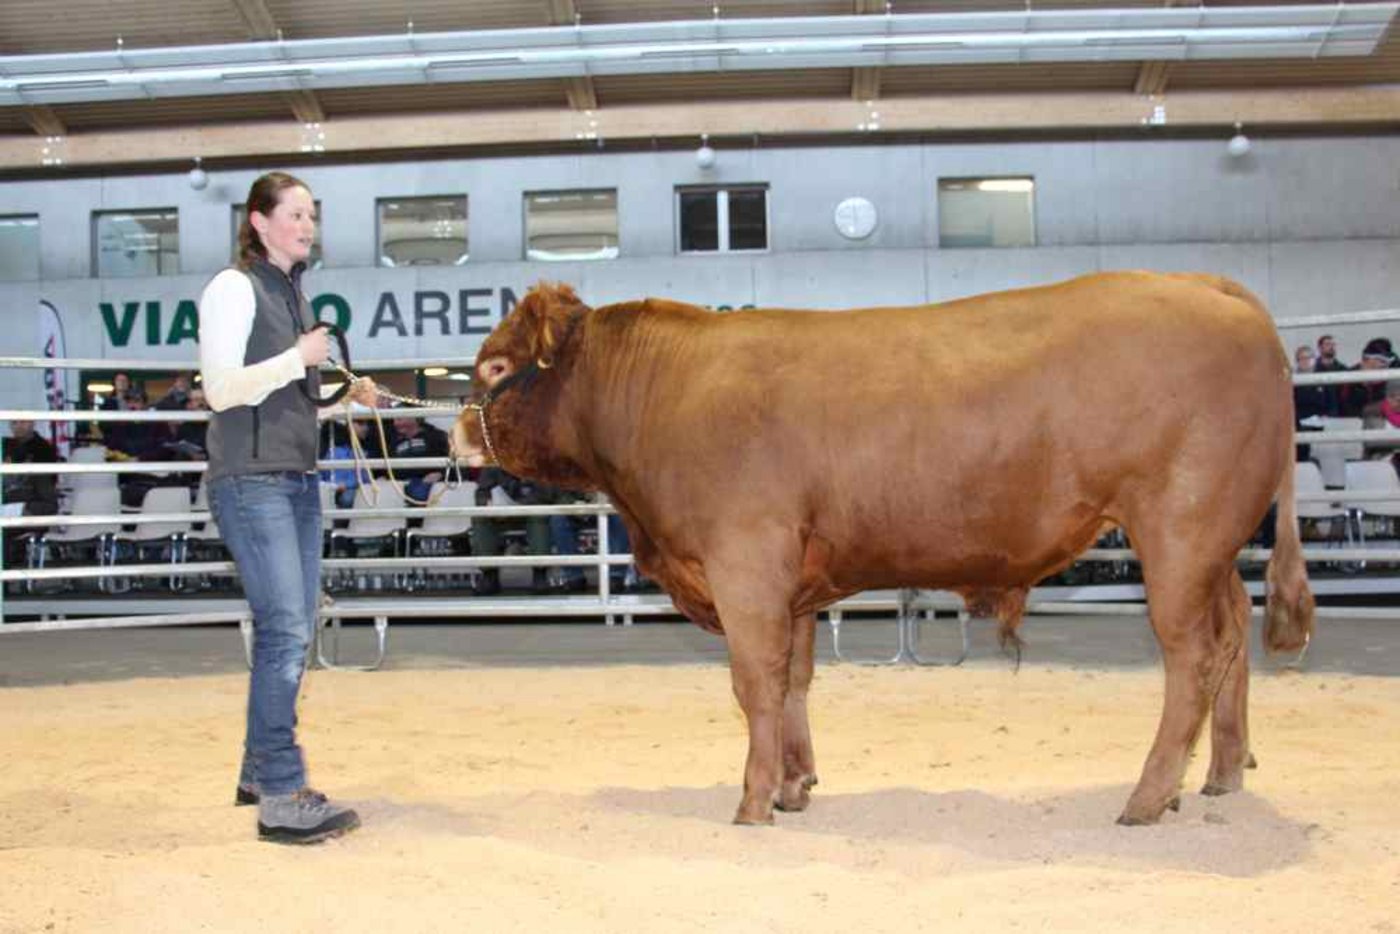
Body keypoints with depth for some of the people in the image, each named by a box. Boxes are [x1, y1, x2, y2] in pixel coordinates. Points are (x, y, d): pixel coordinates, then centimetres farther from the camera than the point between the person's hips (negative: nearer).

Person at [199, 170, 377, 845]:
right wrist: (299, 358, -15)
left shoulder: (293, 292, 17)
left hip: (298, 480, 9)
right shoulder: (233, 288, -6)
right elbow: (222, 389, -12)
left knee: (289, 630, 11)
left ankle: (260, 771, 23)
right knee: (286, 630, -12)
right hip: (251, 481, -8)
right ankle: (282, 798, -7)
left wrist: (346, 392, 9)